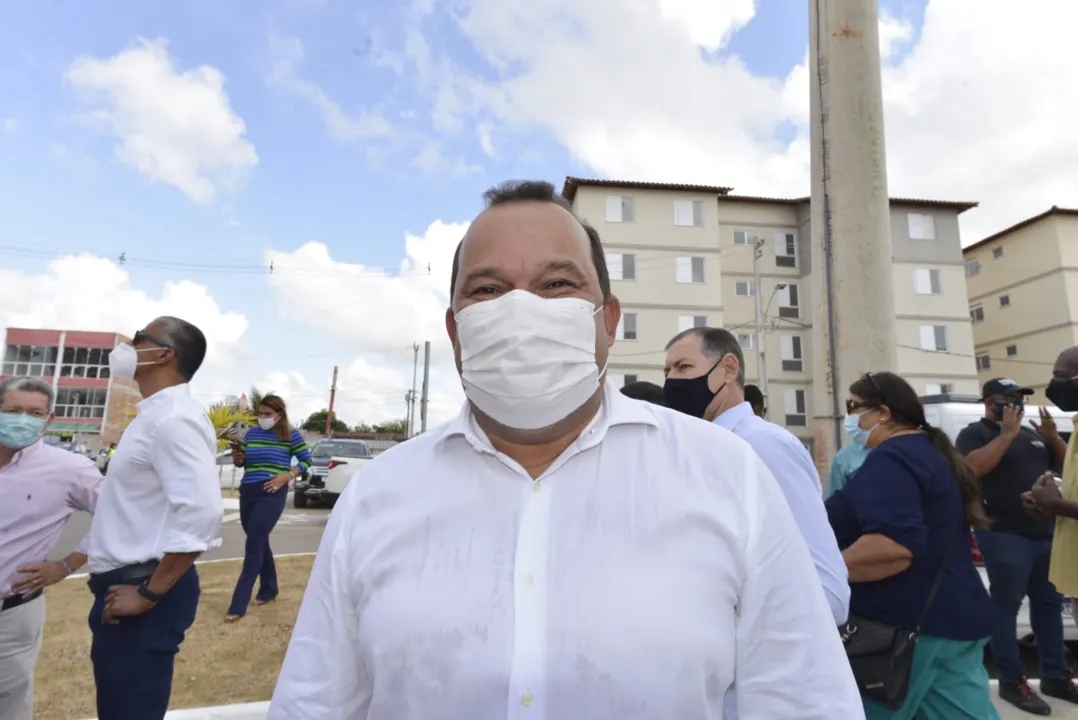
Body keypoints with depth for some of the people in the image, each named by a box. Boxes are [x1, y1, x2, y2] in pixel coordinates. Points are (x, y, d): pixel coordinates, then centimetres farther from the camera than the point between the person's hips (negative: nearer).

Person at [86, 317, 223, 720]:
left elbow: (201, 513, -30)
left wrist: (149, 594, -22)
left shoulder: (173, 418, -20)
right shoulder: (156, 415, 11)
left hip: (144, 595, -9)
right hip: (124, 587, 9)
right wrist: (133, 586, 17)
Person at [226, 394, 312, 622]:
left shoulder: (291, 435, -4)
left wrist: (287, 476, -12)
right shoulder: (251, 433, 8)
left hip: (272, 494, -6)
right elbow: (242, 462, 16)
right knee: (259, 543, 15)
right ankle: (269, 590, 33)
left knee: (254, 544, -9)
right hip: (247, 493, 6)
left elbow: (306, 460, 1)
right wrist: (237, 459, -7)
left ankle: (238, 605, -3)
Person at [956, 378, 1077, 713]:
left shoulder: (1032, 434, 18)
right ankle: (1012, 682, 4)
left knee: (1049, 605, 14)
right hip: (1004, 536, -7)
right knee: (1006, 607, -2)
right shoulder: (974, 433, -5)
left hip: (1046, 534, 7)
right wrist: (1007, 434, -17)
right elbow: (974, 467, -21)